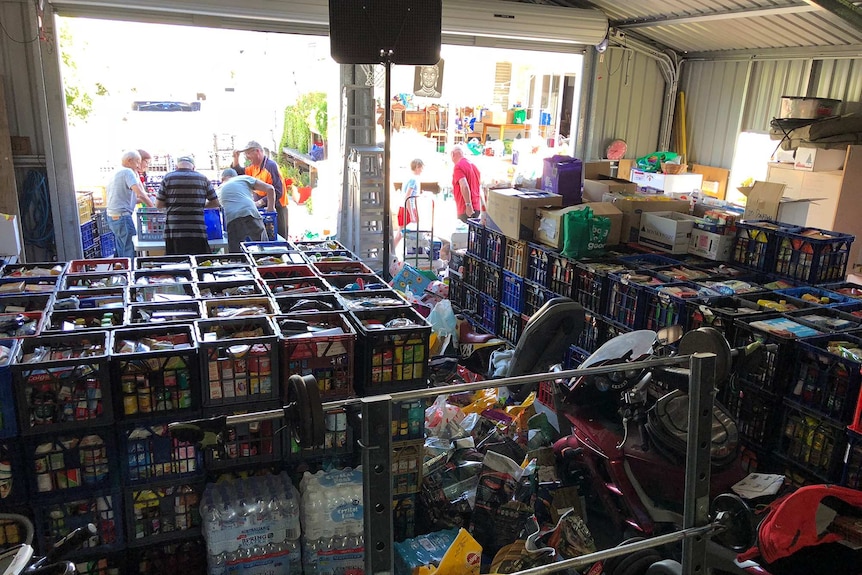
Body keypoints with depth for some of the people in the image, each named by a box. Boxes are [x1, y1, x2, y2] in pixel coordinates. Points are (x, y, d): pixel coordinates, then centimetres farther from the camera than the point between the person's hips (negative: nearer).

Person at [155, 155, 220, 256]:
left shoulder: (168, 178, 5)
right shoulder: (203, 178, 6)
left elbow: (158, 204, 6)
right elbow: (215, 203, 11)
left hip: (174, 232, 0)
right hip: (198, 232, 0)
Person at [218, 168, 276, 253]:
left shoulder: (220, 189, 31)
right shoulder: (244, 179, 23)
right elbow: (270, 189, 16)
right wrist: (271, 208, 28)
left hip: (232, 221, 1)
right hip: (251, 215, -1)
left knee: (235, 254, 5)